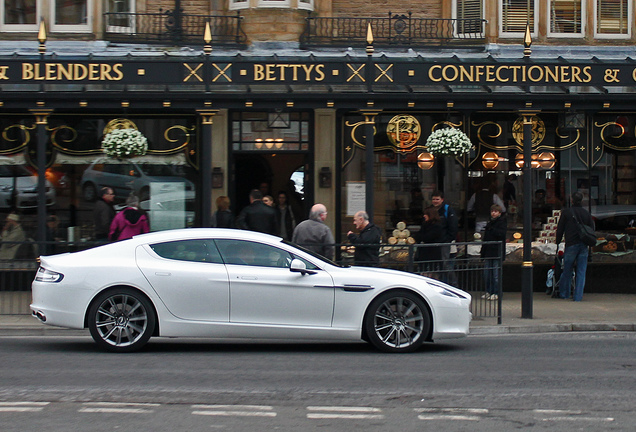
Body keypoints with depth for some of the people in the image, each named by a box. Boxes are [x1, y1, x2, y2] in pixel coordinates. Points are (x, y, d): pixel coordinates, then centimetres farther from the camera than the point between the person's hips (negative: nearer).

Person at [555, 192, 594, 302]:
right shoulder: (587, 213, 7)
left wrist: (558, 242, 12)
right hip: (584, 246, 2)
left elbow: (560, 229, 0)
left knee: (567, 271, 10)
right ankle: (578, 296, 1)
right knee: (581, 272, 4)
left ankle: (564, 293, 20)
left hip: (571, 245, -2)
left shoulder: (566, 212, -3)